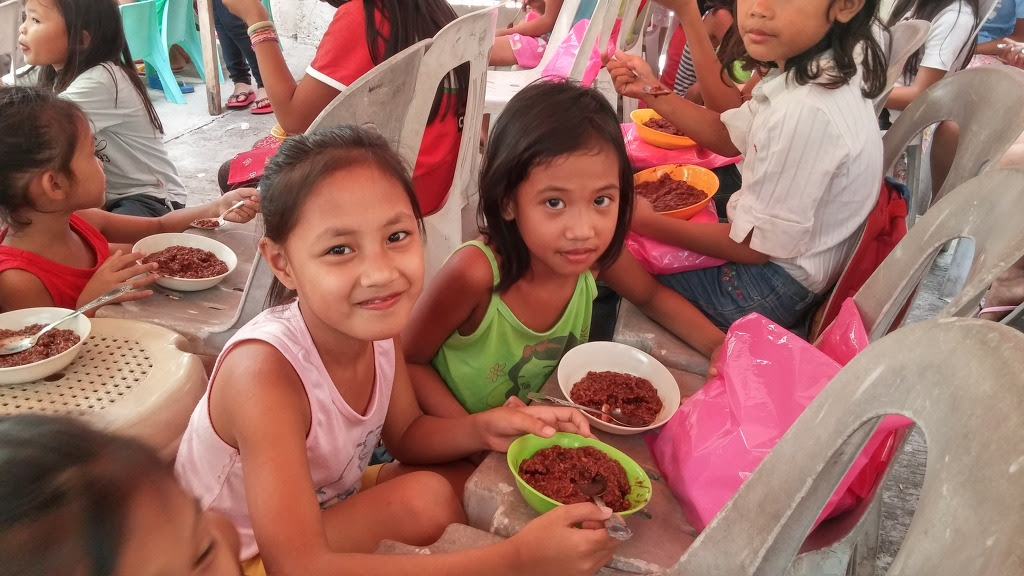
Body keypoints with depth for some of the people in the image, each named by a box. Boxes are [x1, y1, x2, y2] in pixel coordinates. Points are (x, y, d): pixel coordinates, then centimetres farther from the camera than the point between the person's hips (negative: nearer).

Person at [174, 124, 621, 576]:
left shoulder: (374, 326, -15)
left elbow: (404, 434, 3)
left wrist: (483, 430, -20)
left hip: (325, 504, 6)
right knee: (423, 500, -24)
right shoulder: (264, 371, -35)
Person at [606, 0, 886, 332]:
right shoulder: (813, 73, -6)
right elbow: (729, 136, 9)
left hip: (773, 291, -8)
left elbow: (754, 245, -24)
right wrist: (653, 92, -3)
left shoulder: (807, 113, -34)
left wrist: (650, 225, -14)